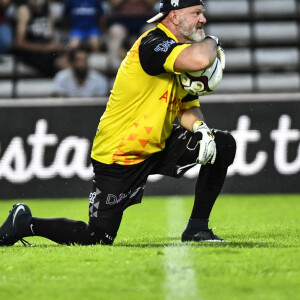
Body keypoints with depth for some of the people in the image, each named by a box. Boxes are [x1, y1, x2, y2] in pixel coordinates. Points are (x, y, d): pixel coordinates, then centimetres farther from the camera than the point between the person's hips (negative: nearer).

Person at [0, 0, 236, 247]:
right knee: (98, 238, -6)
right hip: (119, 159, -9)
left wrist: (199, 128, -10)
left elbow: (188, 108, 12)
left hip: (158, 148, 9)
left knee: (223, 144, -1)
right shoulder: (153, 44, -23)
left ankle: (197, 228, 8)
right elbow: (199, 59, -43)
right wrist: (212, 42, -20)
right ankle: (26, 223, 15)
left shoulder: (182, 52, 6)